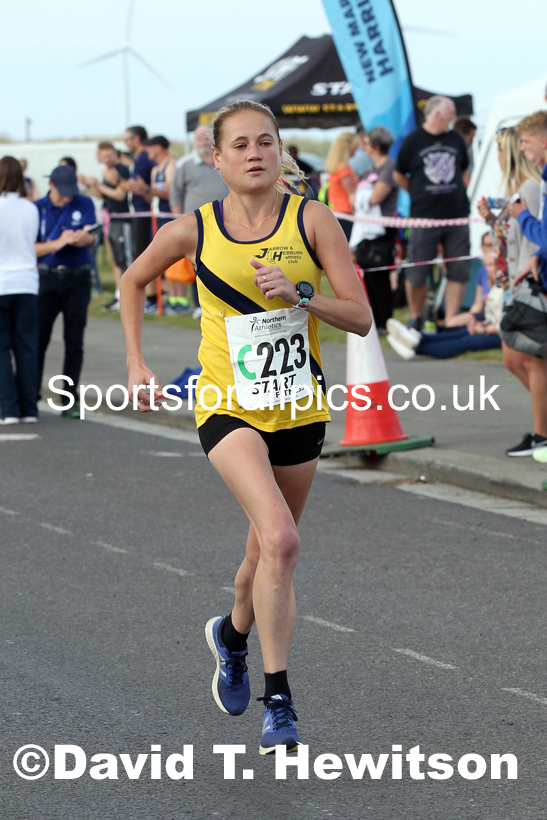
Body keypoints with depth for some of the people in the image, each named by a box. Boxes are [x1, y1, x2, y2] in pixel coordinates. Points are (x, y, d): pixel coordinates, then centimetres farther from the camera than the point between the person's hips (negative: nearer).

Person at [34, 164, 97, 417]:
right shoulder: (37, 209, 1)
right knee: (38, 338, -2)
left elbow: (91, 238, -8)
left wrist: (82, 238, -32)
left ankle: (70, 400, 6)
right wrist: (57, 243, -20)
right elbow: (31, 248, -4)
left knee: (74, 341, 0)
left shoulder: (84, 204, 4)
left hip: (78, 279, 1)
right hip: (47, 277, -1)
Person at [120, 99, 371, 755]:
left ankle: (232, 634, 49)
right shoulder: (193, 231, -4)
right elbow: (133, 281, 15)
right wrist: (136, 365, 9)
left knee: (267, 554, 16)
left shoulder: (311, 220, -6)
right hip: (228, 406, -2)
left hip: (299, 407, 2)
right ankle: (278, 701, -18)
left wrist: (299, 293, -22)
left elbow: (360, 317, -7)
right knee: (280, 540, -24)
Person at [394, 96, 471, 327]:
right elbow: (399, 176, 9)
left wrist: (458, 193, 12)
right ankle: (415, 319, 17)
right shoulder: (413, 141, -1)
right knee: (417, 273, -1)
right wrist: (420, 195, 8)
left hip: (457, 216, 4)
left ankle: (450, 321, 3)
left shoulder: (456, 140, 11)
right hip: (424, 218, -4)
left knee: (458, 271, -2)